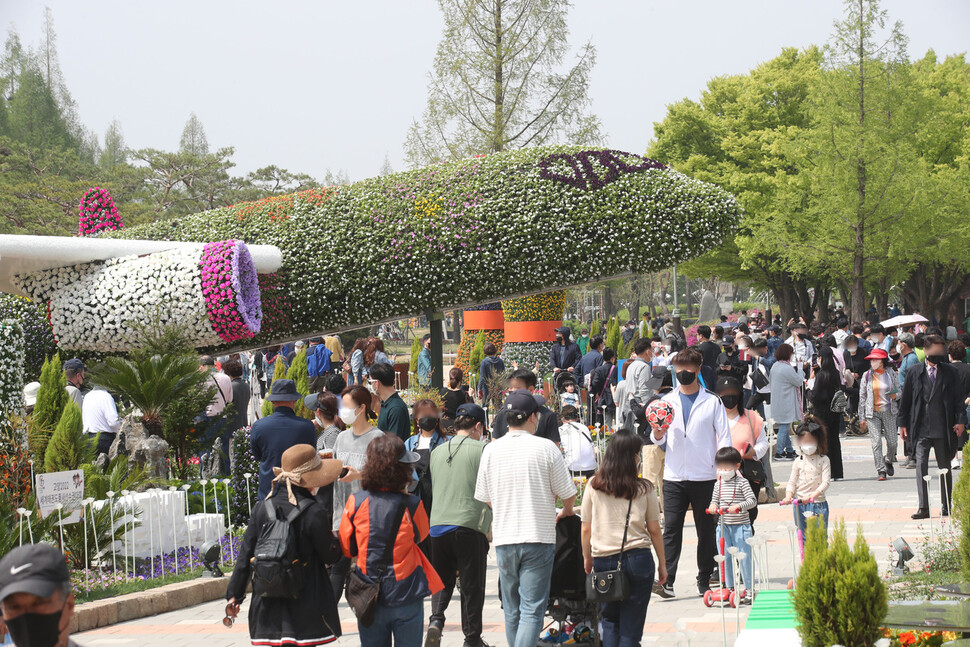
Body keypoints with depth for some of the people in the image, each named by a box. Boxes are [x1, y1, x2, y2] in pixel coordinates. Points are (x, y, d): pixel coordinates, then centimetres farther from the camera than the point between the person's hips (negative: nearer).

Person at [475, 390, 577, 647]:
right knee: (532, 610, -5)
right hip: (538, 538, -3)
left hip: (504, 539, 4)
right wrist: (566, 512, 21)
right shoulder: (546, 448, -9)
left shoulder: (491, 450, 0)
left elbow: (485, 497, 9)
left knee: (512, 610, 16)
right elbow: (567, 493, -2)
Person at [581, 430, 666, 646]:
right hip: (637, 558, -2)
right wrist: (662, 564, 13)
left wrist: (587, 558, 19)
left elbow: (586, 529, 5)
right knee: (631, 624, 5)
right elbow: (654, 531, 2)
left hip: (603, 559, 2)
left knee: (610, 620, 16)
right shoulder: (644, 489, -3)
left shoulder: (594, 486, 0)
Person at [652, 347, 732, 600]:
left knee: (706, 530, 5)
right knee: (671, 529, -6)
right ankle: (667, 581, -10)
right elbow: (661, 443, 14)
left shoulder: (712, 401, 3)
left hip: (704, 477, -1)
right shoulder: (667, 401, 11)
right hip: (673, 477, 2)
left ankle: (704, 581, 13)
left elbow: (724, 437, 2)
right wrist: (658, 435, -9)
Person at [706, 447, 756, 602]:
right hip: (723, 525, 5)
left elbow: (752, 500, -13)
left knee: (744, 556, -4)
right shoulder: (718, 484, 10)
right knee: (725, 557, 7)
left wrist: (739, 506, -29)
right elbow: (715, 500, 17)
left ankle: (749, 588, 4)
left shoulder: (742, 482, -6)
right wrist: (713, 506, -7)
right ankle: (730, 587, 17)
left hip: (741, 525, -5)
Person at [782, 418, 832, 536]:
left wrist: (812, 496, -23)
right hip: (799, 505, 3)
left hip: (818, 503, -3)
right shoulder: (798, 462, 6)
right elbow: (792, 482, 8)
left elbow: (826, 482, -10)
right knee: (803, 536, 7)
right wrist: (788, 496, -11)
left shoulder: (823, 460, -3)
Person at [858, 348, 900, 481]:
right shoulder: (867, 375, 3)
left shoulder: (891, 373, 4)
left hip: (889, 411, 1)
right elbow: (862, 397, 6)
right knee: (876, 442, -10)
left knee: (892, 441, 2)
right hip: (872, 413, -1)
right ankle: (881, 471, -6)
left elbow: (899, 390, 14)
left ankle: (889, 461, 32)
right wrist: (862, 417, 4)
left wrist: (895, 395, -12)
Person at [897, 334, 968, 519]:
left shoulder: (950, 373, 4)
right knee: (921, 465, -9)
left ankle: (947, 507, 19)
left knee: (945, 468, 9)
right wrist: (902, 422, 8)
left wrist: (961, 420, -4)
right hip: (921, 428, 0)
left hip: (943, 428, 0)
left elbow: (959, 398, 5)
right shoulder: (914, 373, 5)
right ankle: (923, 508, -8)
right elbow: (906, 398, 10)